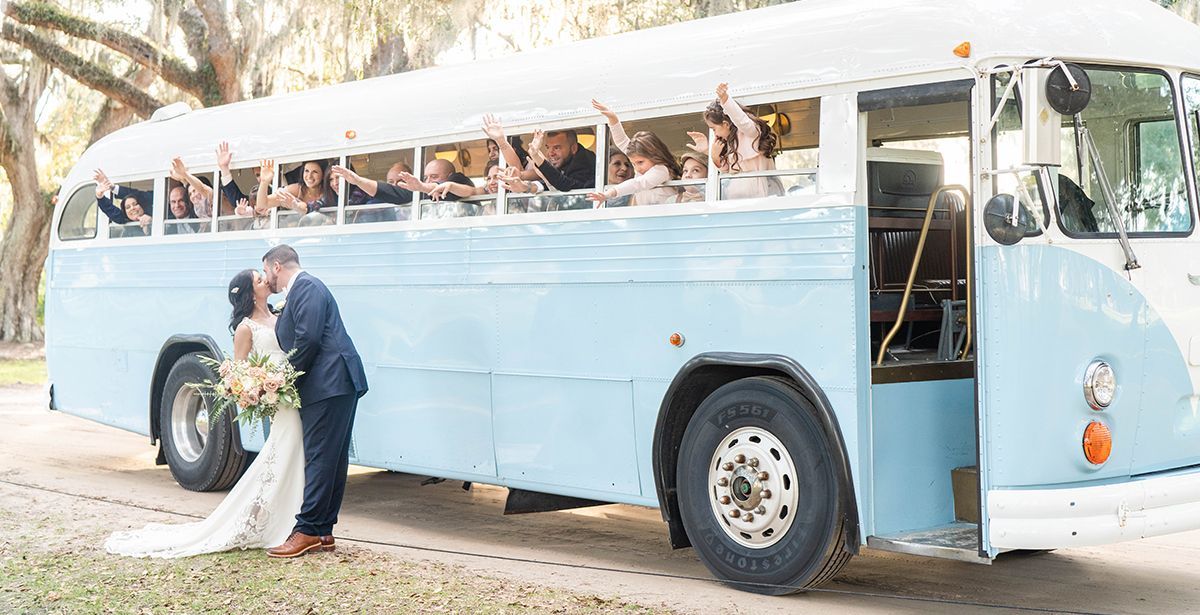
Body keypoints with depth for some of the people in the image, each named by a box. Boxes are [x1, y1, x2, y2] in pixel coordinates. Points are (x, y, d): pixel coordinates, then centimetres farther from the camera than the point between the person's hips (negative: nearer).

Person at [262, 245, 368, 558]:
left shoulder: (306, 287, -8)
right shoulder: (297, 292, 24)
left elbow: (308, 340, -18)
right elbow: (298, 342, 21)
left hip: (329, 385, -10)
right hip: (331, 387, 10)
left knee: (320, 460, -8)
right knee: (329, 461, 10)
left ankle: (308, 531, -7)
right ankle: (322, 530, 14)